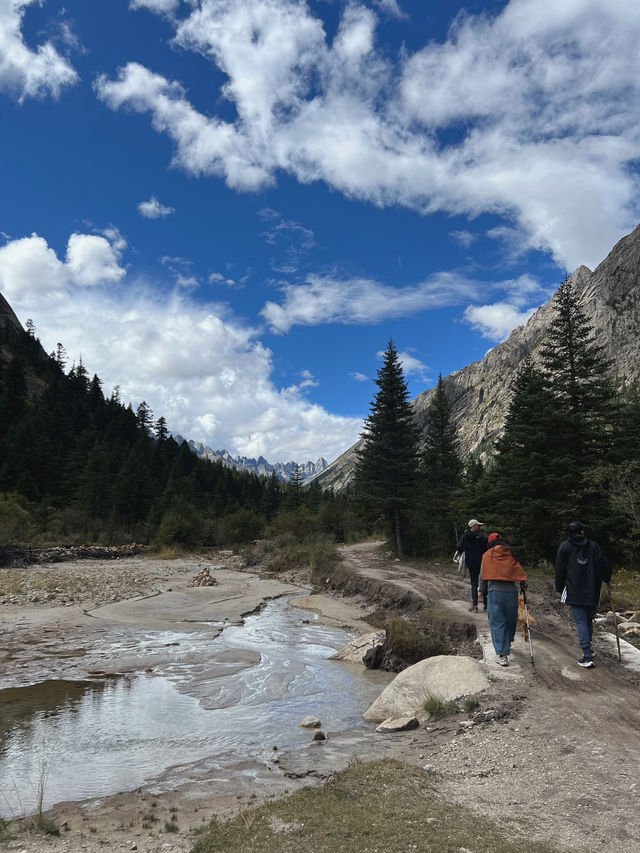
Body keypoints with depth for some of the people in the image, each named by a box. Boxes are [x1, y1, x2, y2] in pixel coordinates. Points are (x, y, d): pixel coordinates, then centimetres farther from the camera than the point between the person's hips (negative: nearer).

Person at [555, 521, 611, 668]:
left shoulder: (564, 547, 3)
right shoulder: (594, 546, 5)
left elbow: (559, 570, 2)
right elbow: (606, 566, 5)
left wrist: (559, 588, 12)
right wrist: (606, 580, 24)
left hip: (574, 593, -2)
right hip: (592, 592, 2)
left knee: (580, 621, -4)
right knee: (589, 620, 18)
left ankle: (587, 656, -10)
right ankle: (588, 647, 28)